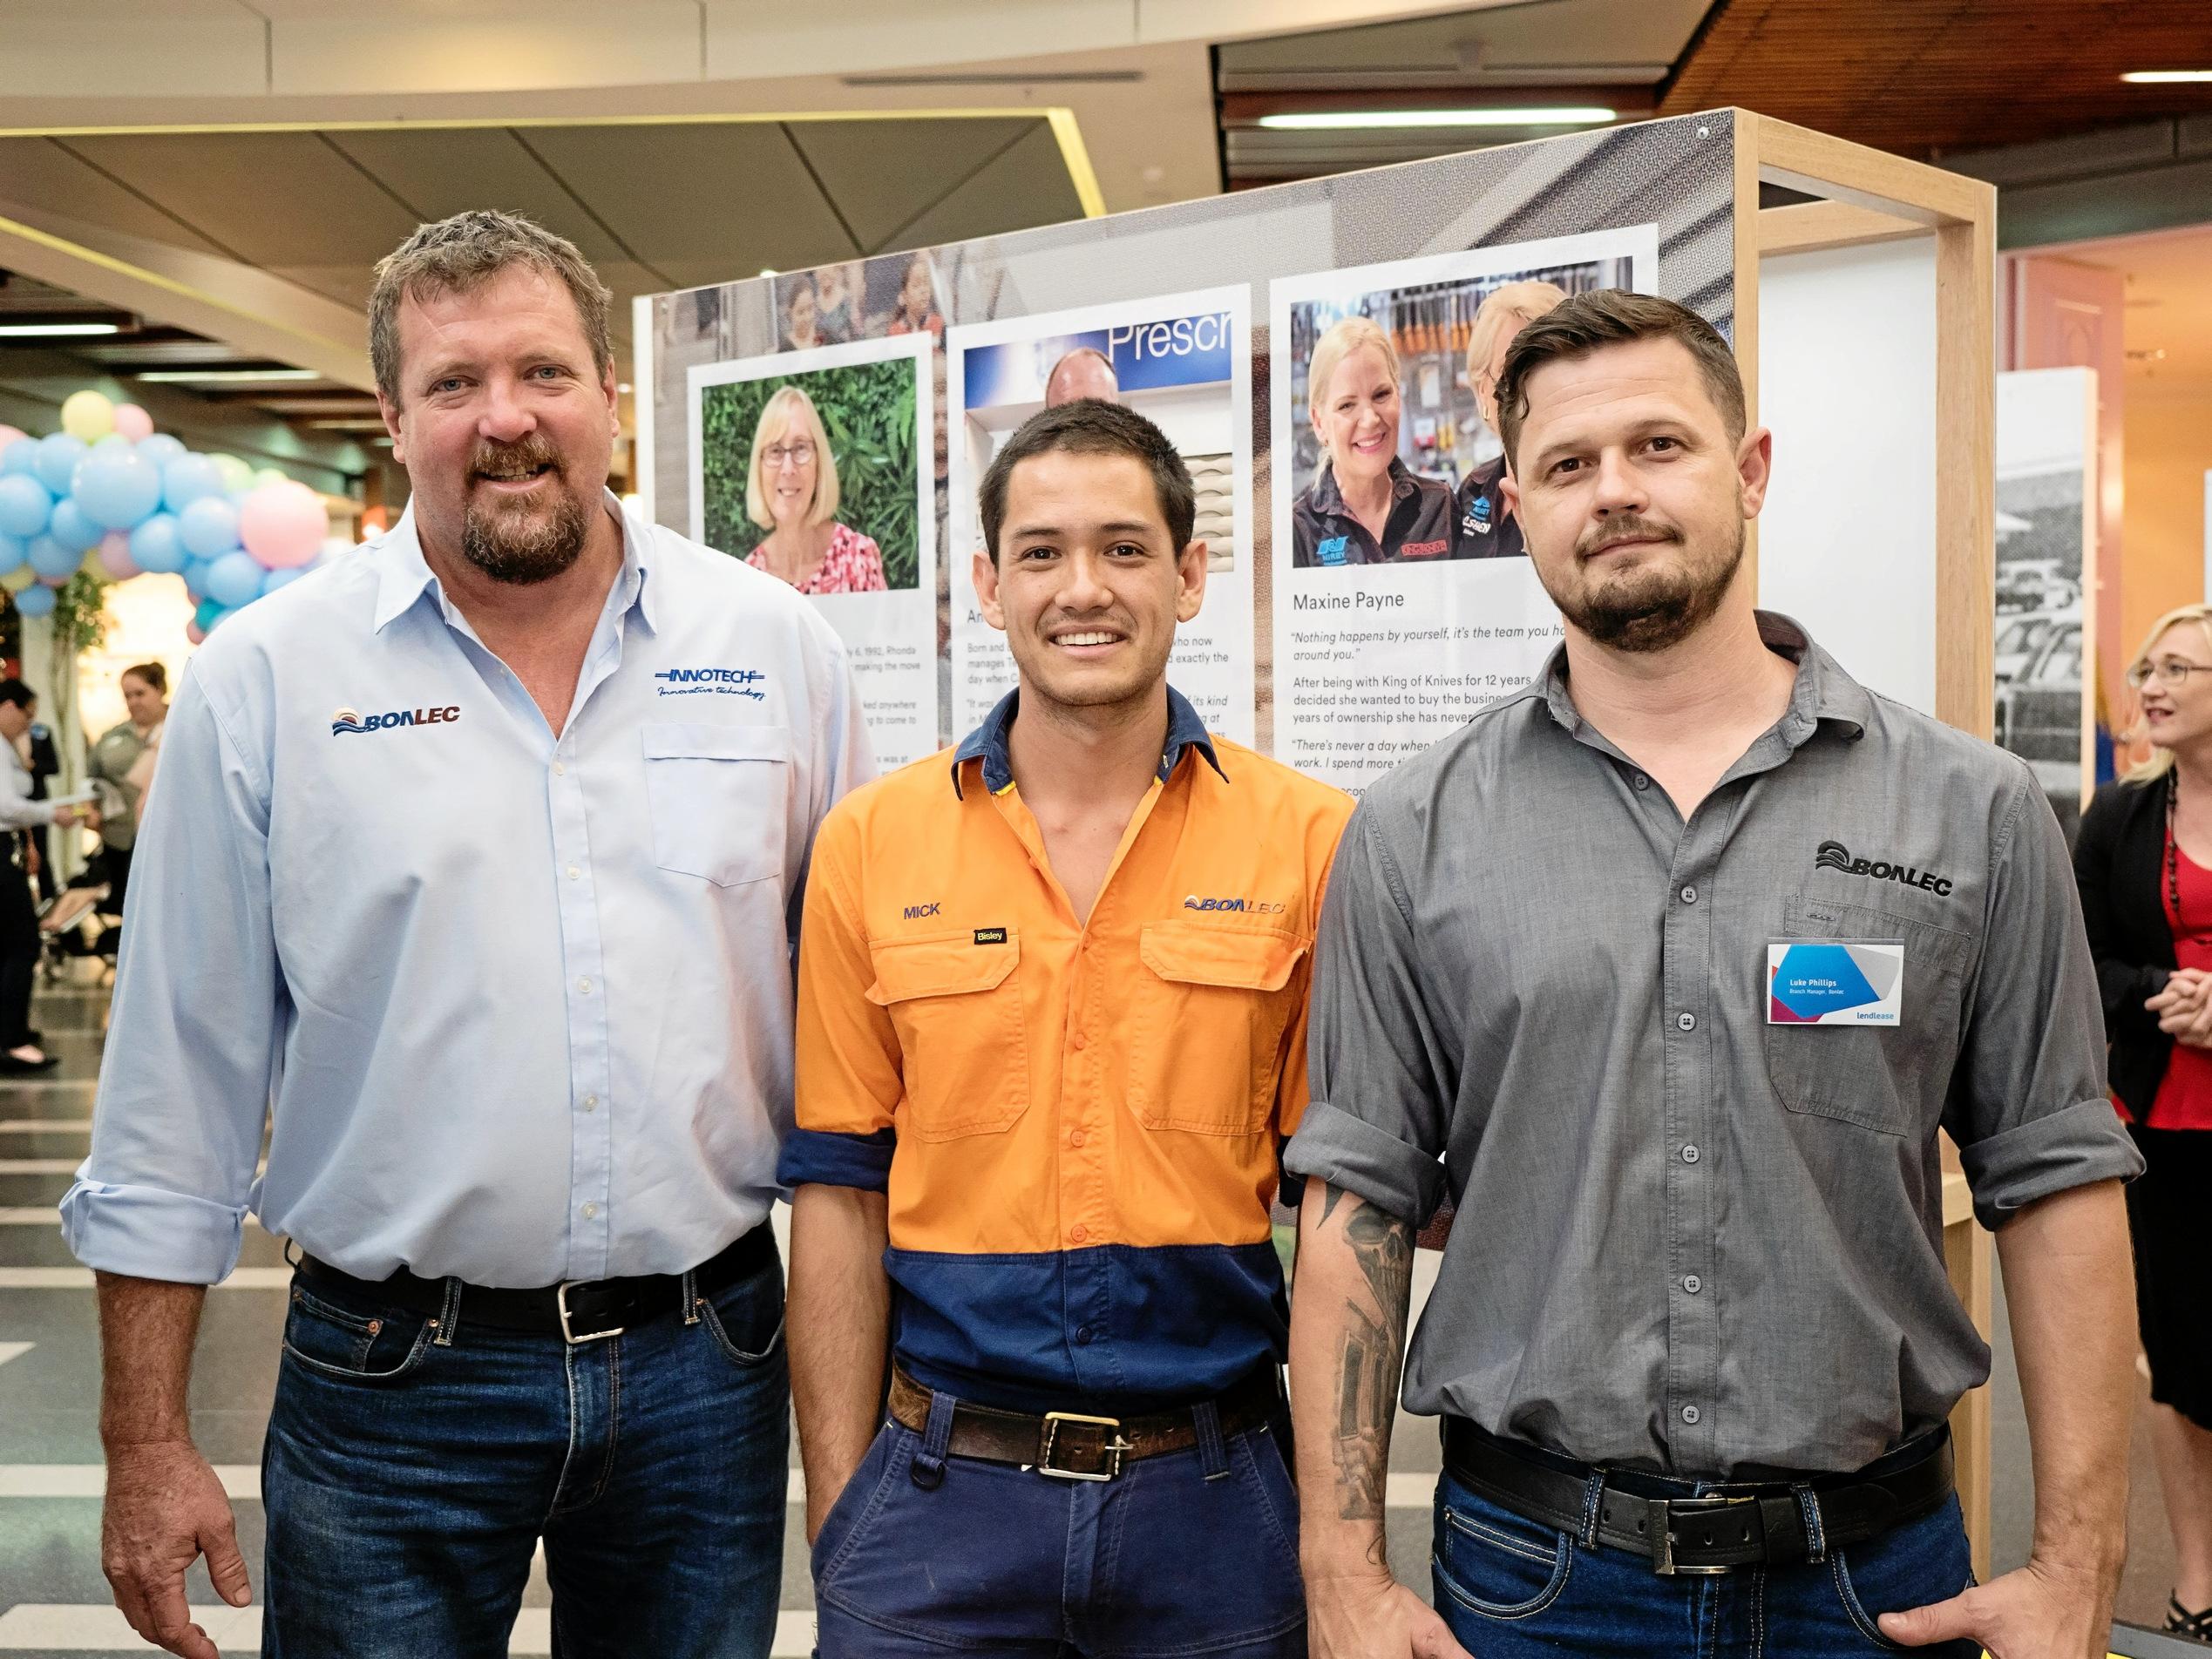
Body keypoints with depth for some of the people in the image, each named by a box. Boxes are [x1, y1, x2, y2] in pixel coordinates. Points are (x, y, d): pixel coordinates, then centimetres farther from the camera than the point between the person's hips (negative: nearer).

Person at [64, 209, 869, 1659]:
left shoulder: (779, 649, 0)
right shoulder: (266, 680, -3)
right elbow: (179, 1092, 0)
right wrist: (149, 1444, 0)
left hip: (708, 1369, 2)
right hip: (391, 1383, -1)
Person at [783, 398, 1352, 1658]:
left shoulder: (1311, 841, -4)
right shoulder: (871, 842, -1)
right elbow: (841, 1192, 2)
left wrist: (1340, 1527, -2)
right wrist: (838, 1510, 0)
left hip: (1216, 1494, 0)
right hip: (941, 1497, 1)